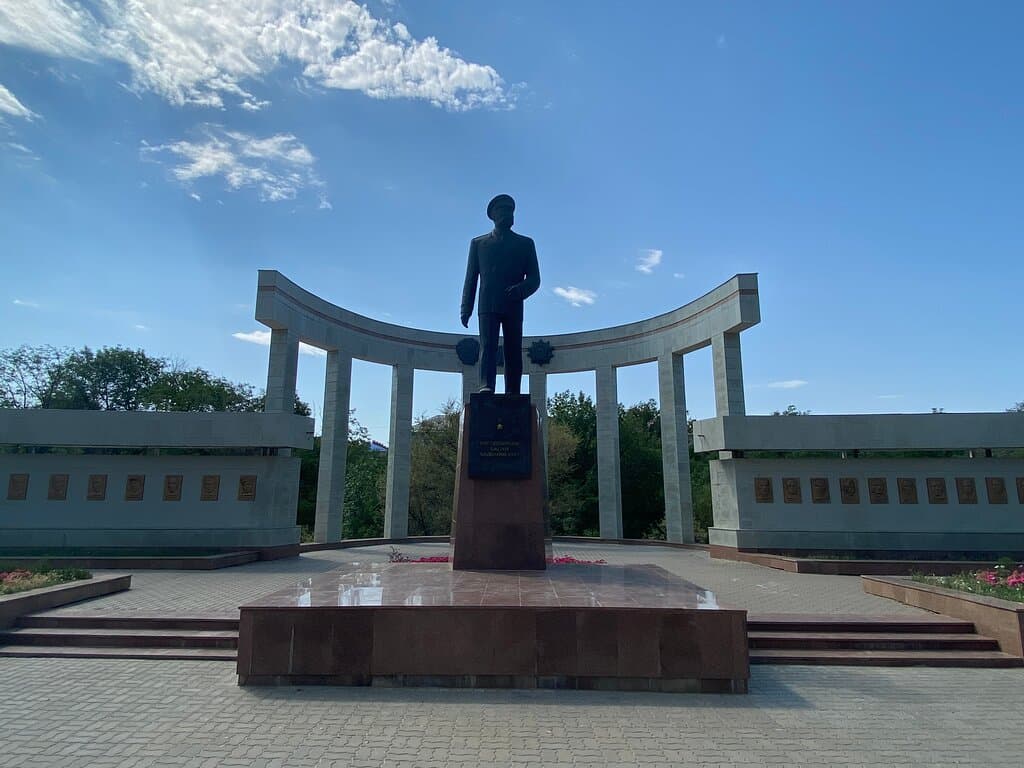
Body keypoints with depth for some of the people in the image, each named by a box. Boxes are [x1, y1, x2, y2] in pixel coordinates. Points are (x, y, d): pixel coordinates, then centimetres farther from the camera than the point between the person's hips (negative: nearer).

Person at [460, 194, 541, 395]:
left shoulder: (525, 243, 18)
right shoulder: (478, 243, 19)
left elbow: (534, 279, 10)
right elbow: (471, 278, 14)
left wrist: (519, 290, -12)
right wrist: (466, 309, 3)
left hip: (513, 307, 1)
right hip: (488, 306, 0)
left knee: (513, 352, -3)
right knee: (487, 346, -14)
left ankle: (512, 395, -4)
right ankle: (486, 386, -24)